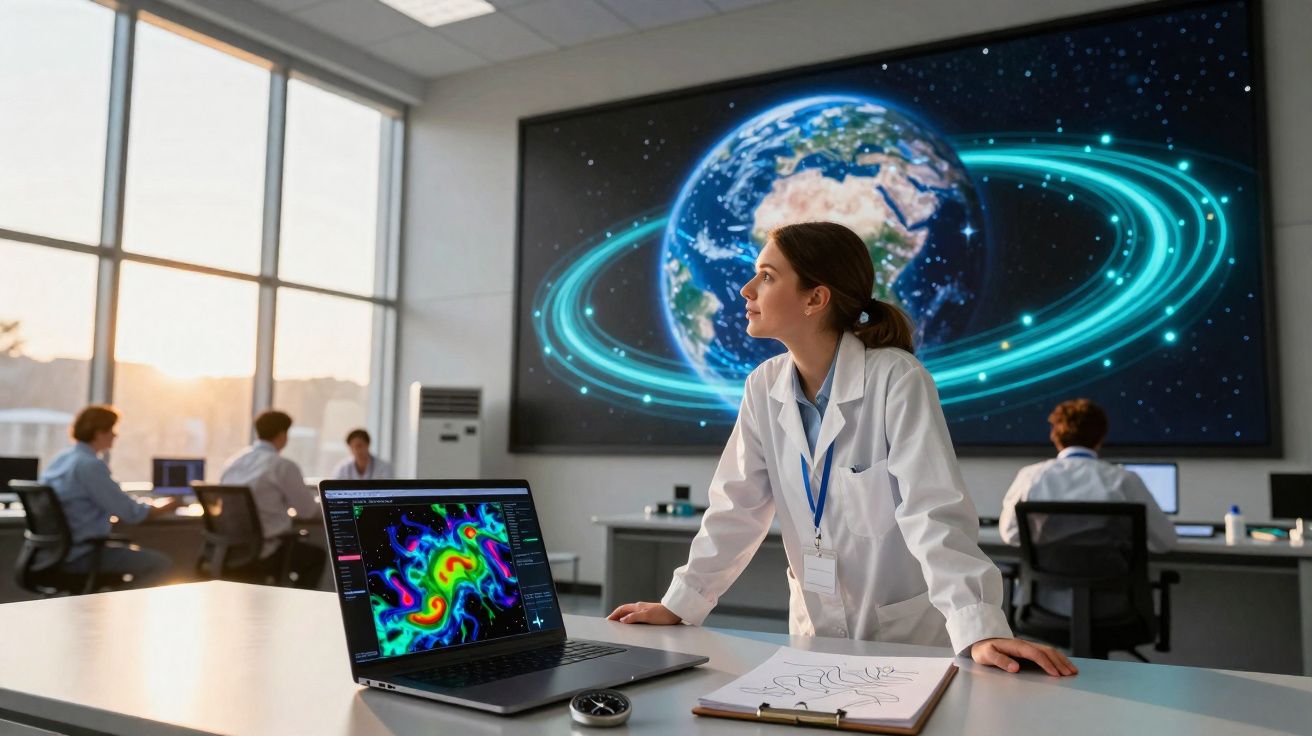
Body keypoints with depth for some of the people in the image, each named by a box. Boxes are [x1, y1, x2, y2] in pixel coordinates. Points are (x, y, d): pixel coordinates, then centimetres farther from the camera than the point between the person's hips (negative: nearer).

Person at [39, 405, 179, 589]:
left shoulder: (60, 459, 9)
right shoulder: (90, 465, -19)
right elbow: (131, 513, -18)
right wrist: (164, 507, 0)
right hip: (80, 555, -9)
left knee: (135, 551, 27)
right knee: (161, 562, -6)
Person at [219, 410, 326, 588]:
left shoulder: (233, 462, 6)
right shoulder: (283, 466, -13)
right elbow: (308, 510, -7)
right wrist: (319, 503, 17)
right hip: (264, 553, -7)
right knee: (317, 555, 20)